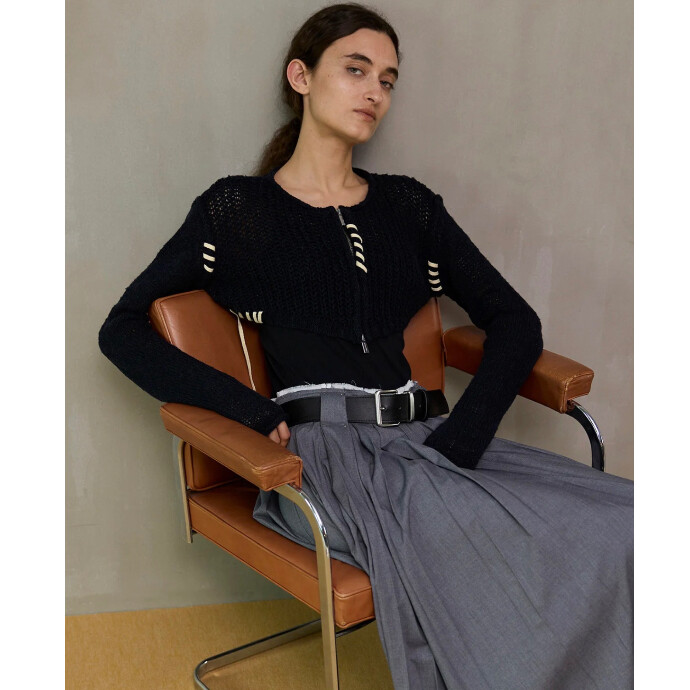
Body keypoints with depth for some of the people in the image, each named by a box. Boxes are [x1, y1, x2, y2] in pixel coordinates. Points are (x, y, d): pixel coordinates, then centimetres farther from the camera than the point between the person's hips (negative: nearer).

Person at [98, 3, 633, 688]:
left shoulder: (408, 205, 20)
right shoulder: (236, 208, 10)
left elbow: (515, 322, 14)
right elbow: (122, 330, 8)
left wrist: (457, 442, -6)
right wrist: (257, 412, -8)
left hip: (426, 437, 5)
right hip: (323, 451, -4)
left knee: (618, 527, -21)